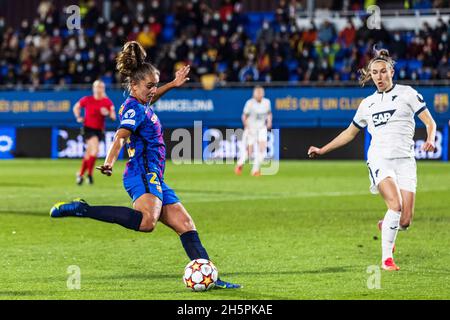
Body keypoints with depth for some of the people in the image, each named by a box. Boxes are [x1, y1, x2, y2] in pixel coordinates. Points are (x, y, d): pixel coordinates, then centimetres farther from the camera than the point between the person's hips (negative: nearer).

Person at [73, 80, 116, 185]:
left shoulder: (107, 102, 0)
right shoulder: (86, 100, -3)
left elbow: (114, 117, -2)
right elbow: (76, 107, 14)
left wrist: (108, 113, -22)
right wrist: (78, 117, 0)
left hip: (99, 130, 3)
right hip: (88, 128, -3)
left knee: (89, 154, 10)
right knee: (95, 149, -24)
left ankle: (80, 174, 30)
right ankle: (89, 174, -15)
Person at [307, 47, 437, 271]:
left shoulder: (407, 93, 8)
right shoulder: (367, 104, 17)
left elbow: (430, 122, 4)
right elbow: (349, 133, 29)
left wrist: (430, 140, -17)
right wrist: (322, 150, 26)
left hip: (405, 160, 0)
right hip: (379, 158, 0)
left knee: (405, 221, -8)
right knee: (396, 205, -26)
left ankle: (385, 227, 28)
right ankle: (386, 258, -17)